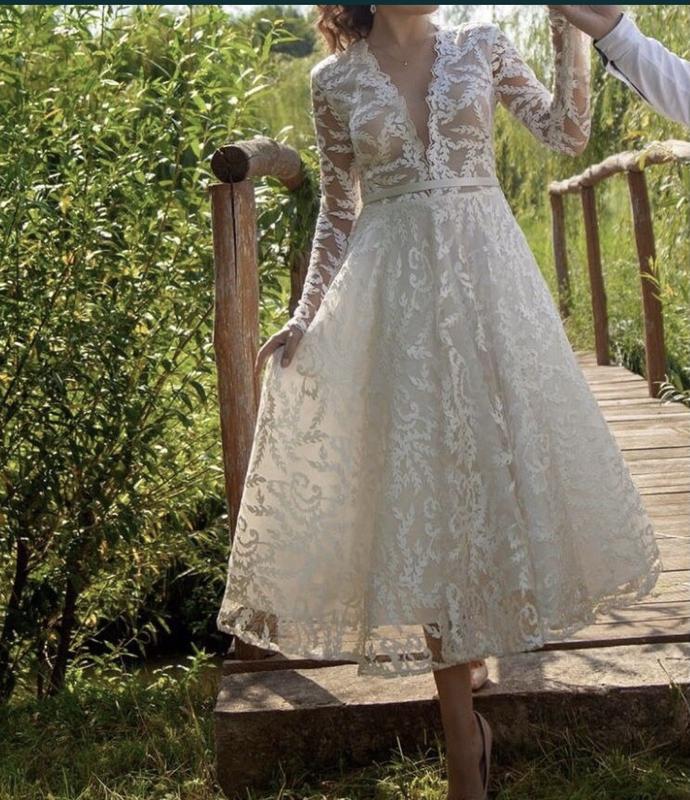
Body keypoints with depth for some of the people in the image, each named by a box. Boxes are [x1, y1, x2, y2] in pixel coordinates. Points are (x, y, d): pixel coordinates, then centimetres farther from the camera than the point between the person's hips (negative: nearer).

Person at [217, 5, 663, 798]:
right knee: (421, 476, -2)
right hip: (393, 294, -1)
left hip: (489, 276, 1)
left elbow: (568, 132, 2)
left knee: (500, 444, 3)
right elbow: (337, 212, 9)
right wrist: (305, 315, 1)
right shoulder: (335, 81, 5)